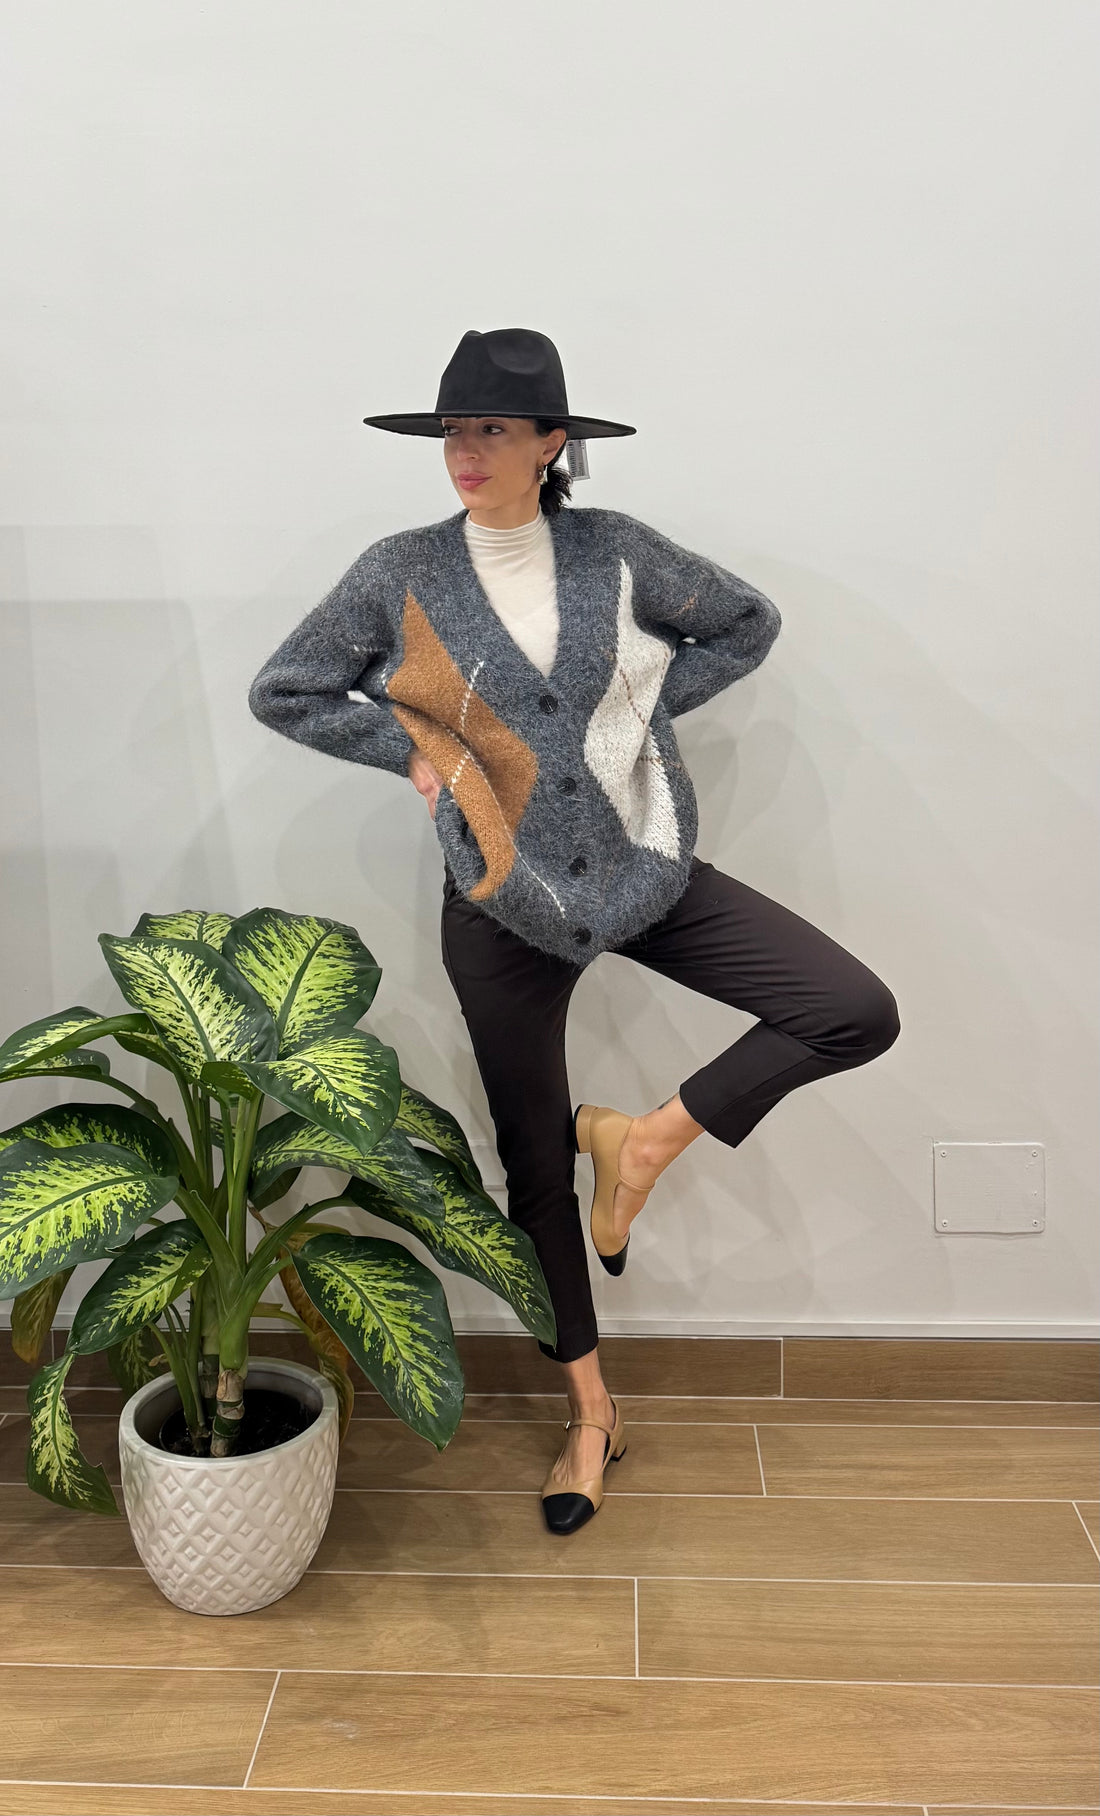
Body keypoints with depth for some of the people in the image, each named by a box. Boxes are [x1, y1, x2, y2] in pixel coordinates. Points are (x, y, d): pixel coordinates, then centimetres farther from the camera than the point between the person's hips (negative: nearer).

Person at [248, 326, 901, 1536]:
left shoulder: (615, 551, -3)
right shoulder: (401, 573, -5)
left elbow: (747, 623, 11)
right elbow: (281, 694, 4)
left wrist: (642, 702, 0)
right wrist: (413, 747, -6)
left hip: (646, 870, 1)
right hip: (505, 899, -1)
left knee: (858, 1013, -13)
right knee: (534, 1168, 9)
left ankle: (649, 1139, 5)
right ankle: (590, 1412, 30)